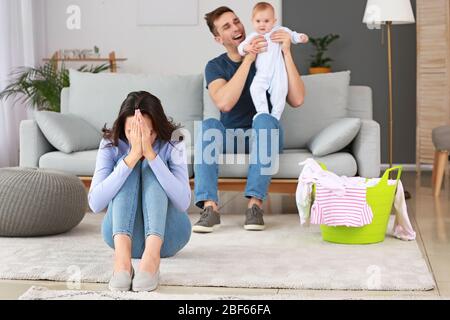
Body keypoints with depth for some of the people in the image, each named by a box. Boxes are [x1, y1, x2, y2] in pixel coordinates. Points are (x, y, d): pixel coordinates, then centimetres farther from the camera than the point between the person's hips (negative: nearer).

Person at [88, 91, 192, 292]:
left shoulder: (172, 145, -12)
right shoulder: (111, 145, -11)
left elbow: (184, 203, -27)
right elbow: (95, 204, -25)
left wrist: (150, 154, -34)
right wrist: (132, 156, -32)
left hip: (166, 234, 0)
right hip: (123, 233, 1)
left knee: (150, 167, -24)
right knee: (128, 164, -24)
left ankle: (152, 255, -45)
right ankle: (122, 253, -45)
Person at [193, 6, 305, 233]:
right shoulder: (215, 66, 1)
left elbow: (296, 100, -15)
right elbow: (224, 103, -22)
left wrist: (286, 53, -20)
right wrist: (248, 59, -24)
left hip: (265, 136, -1)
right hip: (230, 136, 1)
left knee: (264, 119, -35)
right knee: (207, 125, -31)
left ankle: (255, 204, -37)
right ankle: (210, 207, -39)